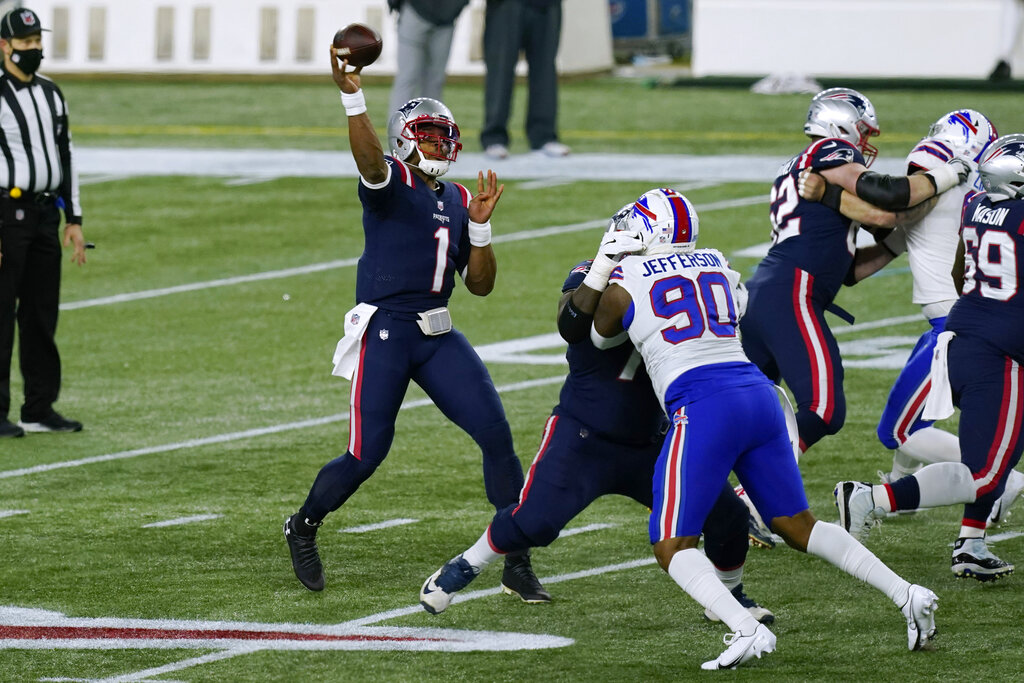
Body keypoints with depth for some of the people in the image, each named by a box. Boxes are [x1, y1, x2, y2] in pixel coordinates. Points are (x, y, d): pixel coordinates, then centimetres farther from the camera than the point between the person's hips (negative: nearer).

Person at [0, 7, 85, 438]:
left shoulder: (51, 95, 15)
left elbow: (65, 156, 20)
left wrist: (74, 220, 15)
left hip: (45, 214, 7)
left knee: (42, 316, 9)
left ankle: (40, 408, 15)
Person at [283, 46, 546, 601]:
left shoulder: (458, 201, 16)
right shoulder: (392, 181, -3)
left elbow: (480, 284, 15)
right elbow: (369, 157, -29)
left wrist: (480, 225, 1)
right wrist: (352, 98, -44)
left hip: (438, 336, 6)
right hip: (384, 331, -6)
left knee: (496, 435, -6)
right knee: (367, 455, -5)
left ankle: (517, 562, 0)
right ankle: (303, 527, 24)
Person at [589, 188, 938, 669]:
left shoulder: (625, 282, 4)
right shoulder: (717, 266, 18)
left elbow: (601, 337, 24)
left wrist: (603, 266, 41)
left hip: (702, 408, -6)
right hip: (759, 394, 6)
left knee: (672, 547, 0)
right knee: (796, 525, 18)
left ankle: (747, 630, -22)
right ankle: (907, 596, 7)